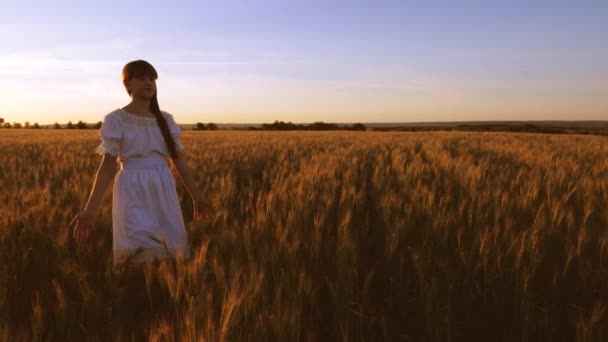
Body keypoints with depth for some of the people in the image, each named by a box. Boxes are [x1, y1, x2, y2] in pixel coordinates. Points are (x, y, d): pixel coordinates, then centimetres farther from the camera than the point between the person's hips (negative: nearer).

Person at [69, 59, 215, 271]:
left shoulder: (166, 120, 10)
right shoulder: (115, 120, -3)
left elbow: (180, 161, 12)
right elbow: (108, 166, -6)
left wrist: (197, 198, 10)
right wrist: (90, 210, -13)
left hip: (163, 192, 4)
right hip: (133, 193, -4)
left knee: (166, 256, 5)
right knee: (142, 258, -11)